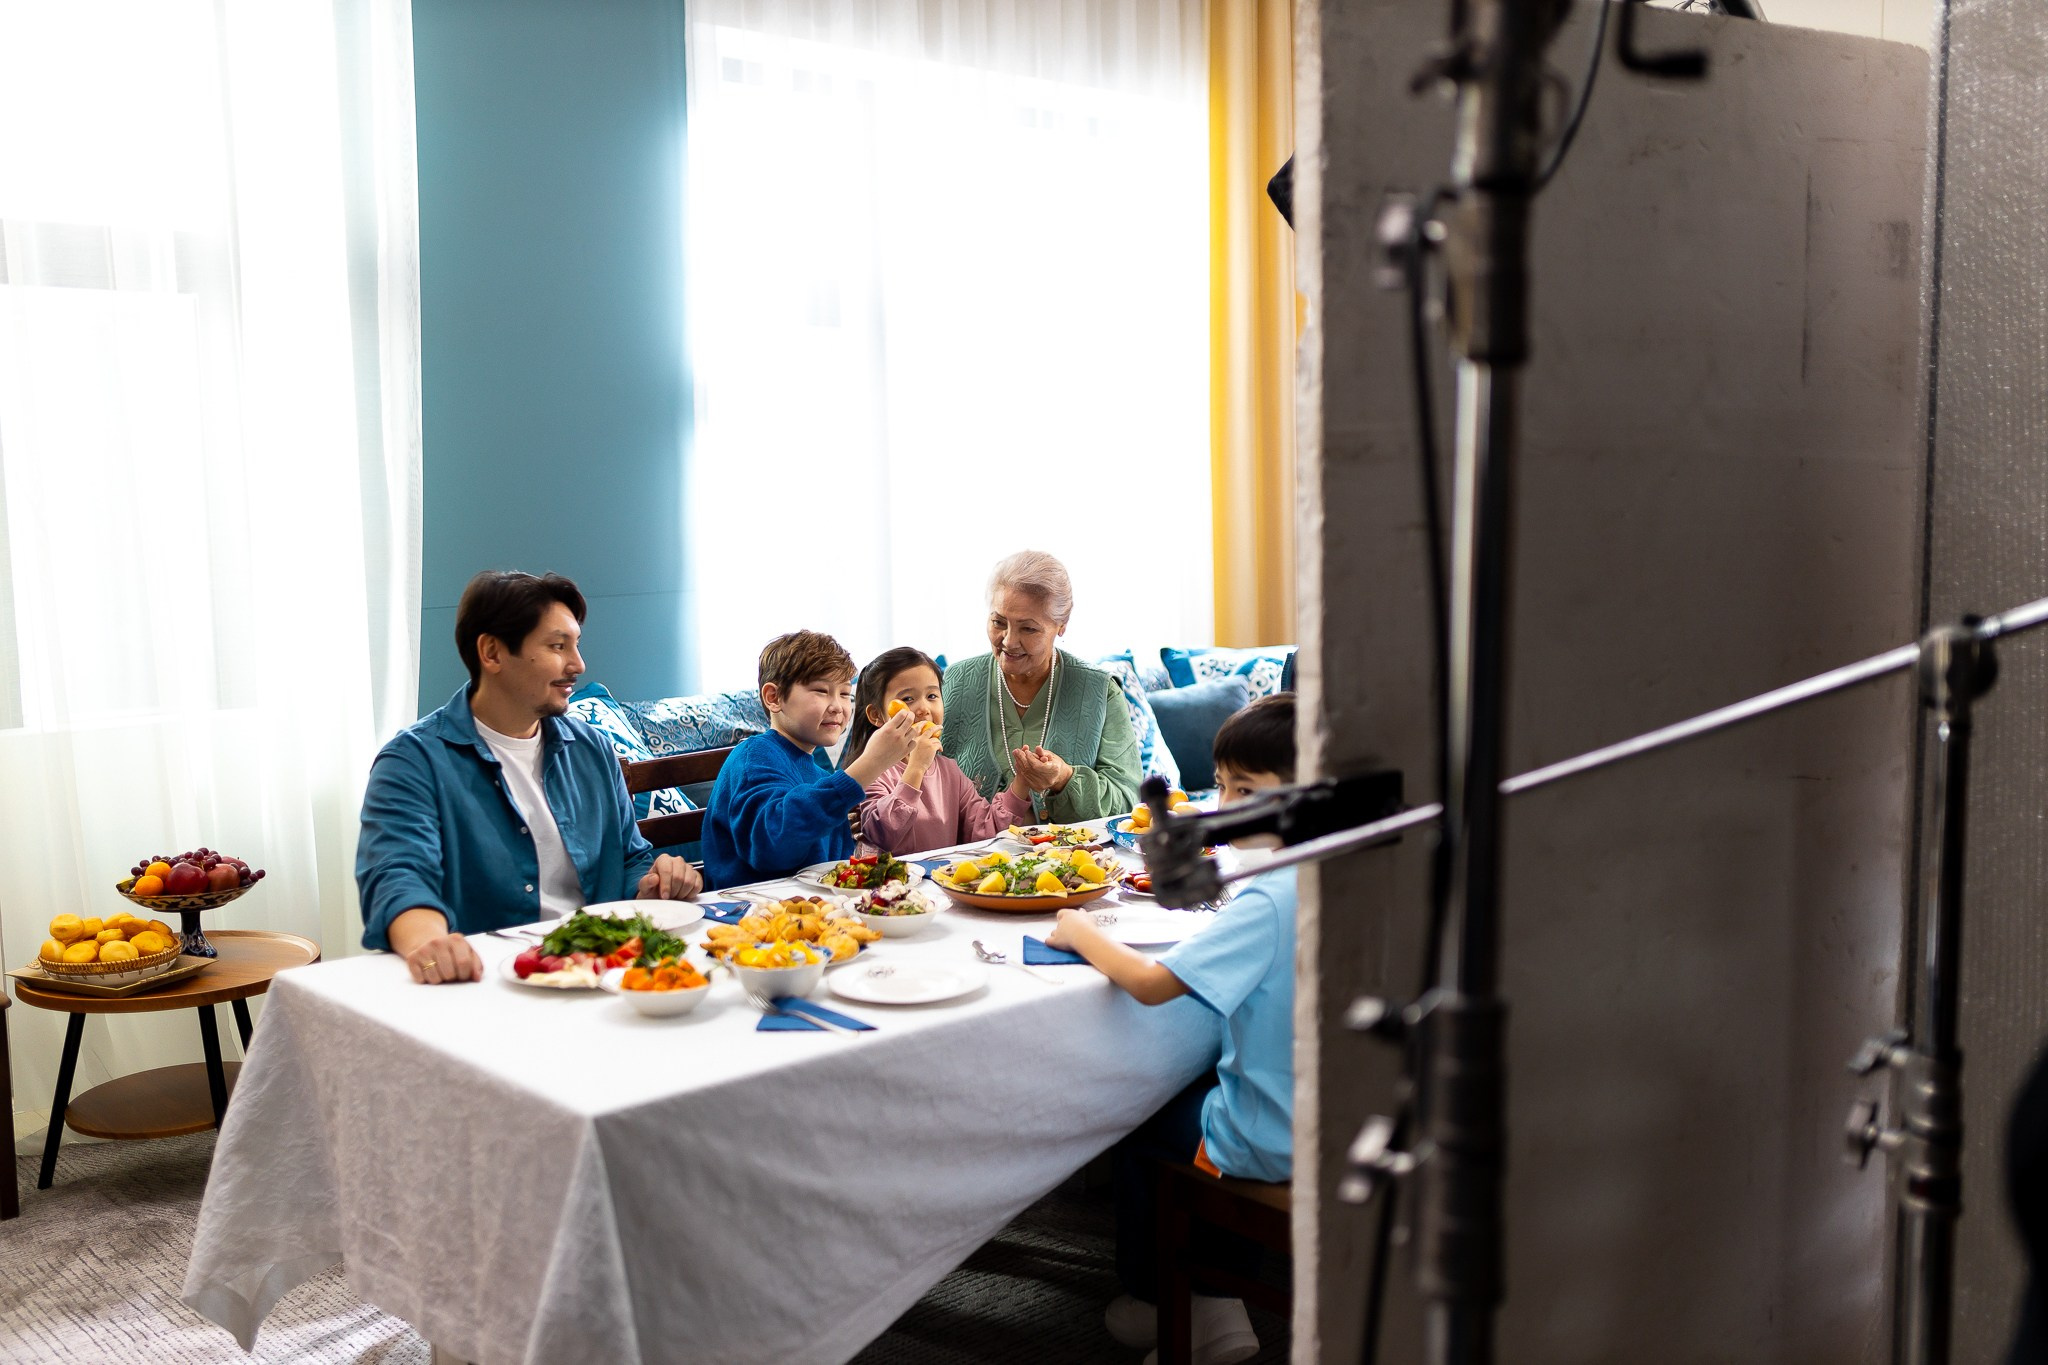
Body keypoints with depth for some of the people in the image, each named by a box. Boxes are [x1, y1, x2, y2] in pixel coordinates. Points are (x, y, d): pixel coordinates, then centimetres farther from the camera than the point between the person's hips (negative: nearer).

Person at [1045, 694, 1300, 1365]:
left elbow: (1149, 982, -31)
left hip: (1270, 1144, -7)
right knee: (1193, 1088, 31)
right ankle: (1223, 1303, 36)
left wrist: (1081, 933, -14)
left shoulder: (1267, 900, -29)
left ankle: (1155, 1298, 37)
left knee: (1137, 1118, 17)